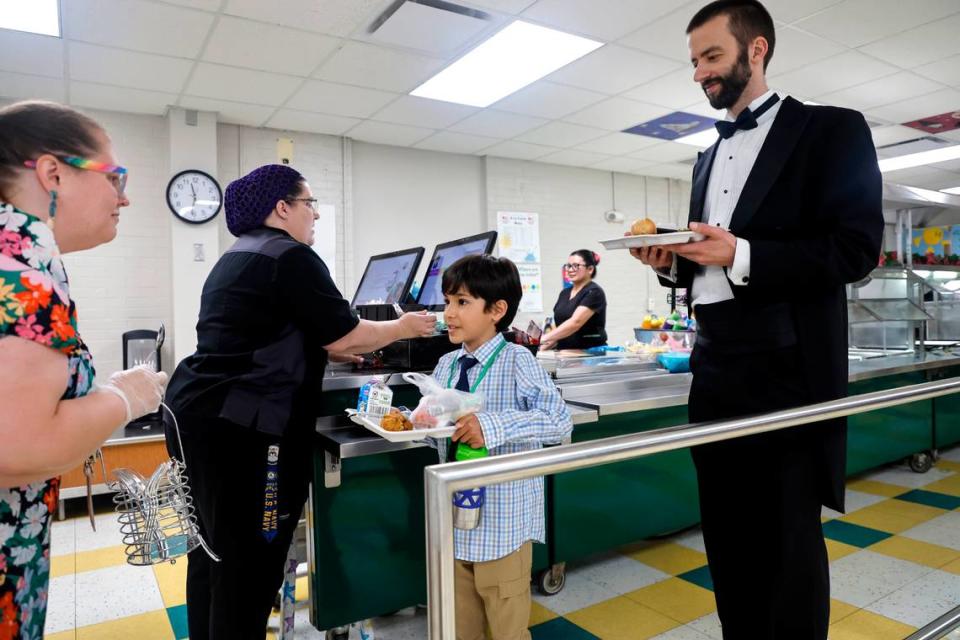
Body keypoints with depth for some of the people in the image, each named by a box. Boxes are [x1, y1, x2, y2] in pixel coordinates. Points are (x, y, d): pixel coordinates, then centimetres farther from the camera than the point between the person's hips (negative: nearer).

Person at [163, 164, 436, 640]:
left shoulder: (235, 257, 18)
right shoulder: (292, 258, -12)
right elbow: (344, 336, -10)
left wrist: (331, 347, 26)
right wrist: (402, 327, 5)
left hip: (197, 413, 10)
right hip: (239, 428, -10)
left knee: (214, 549, 20)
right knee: (249, 560, 1)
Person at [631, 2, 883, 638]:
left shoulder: (831, 130, -1)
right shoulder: (709, 156, 18)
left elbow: (856, 248, -11)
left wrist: (742, 256, -20)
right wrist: (671, 261, 0)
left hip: (787, 370, -6)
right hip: (716, 369, 7)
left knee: (790, 540, 6)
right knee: (728, 532, 15)